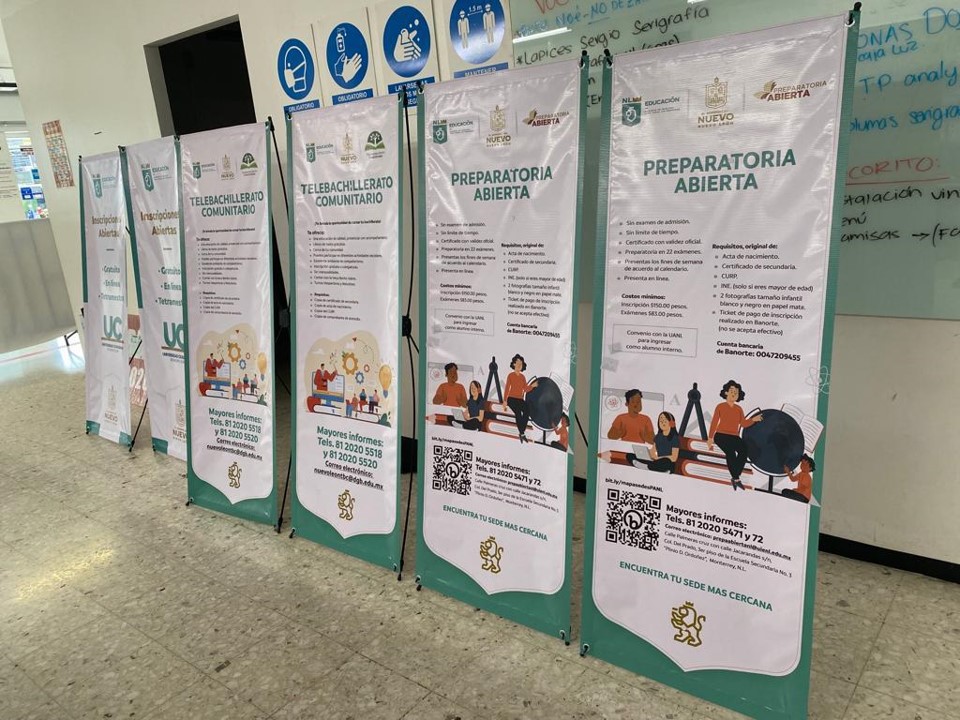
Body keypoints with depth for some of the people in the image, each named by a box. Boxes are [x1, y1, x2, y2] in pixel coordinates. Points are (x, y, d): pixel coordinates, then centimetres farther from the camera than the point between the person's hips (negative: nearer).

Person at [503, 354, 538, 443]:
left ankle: (521, 432, -18)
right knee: (518, 413, -28)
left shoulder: (523, 377, 12)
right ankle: (522, 434, -21)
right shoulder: (511, 375, 1)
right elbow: (507, 388, -1)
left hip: (520, 400, 4)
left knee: (527, 411, -25)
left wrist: (532, 386, -10)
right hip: (512, 399, -4)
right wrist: (504, 400, -6)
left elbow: (525, 389, 8)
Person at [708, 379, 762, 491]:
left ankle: (734, 477, -21)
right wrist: (710, 438, -1)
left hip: (734, 437, 4)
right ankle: (736, 478, -22)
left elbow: (743, 424, 5)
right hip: (721, 435, -3)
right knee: (731, 452, -30)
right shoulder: (720, 406, 6)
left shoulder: (739, 409, 15)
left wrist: (753, 419, -13)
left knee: (744, 449, -26)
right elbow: (714, 423, 4)